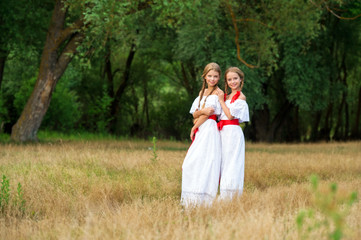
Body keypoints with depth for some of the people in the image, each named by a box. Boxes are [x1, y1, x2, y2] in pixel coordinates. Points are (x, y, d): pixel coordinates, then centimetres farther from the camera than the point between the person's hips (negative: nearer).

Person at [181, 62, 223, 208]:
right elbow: (194, 114, 11)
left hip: (210, 129, -8)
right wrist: (202, 111, -11)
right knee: (190, 164, 2)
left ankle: (203, 199, -14)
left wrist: (194, 128, -1)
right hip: (200, 131, 8)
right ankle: (192, 201, 6)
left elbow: (208, 113, -9)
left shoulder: (218, 93, -3)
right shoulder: (202, 92, 20)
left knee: (203, 161, -15)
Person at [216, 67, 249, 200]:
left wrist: (222, 101, -6)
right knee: (223, 163, 6)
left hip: (233, 132, -8)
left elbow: (230, 115, -12)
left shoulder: (241, 97, -5)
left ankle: (231, 197, -7)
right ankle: (224, 197, 9)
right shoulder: (227, 96, 18)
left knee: (230, 163, -9)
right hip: (224, 132, 8)